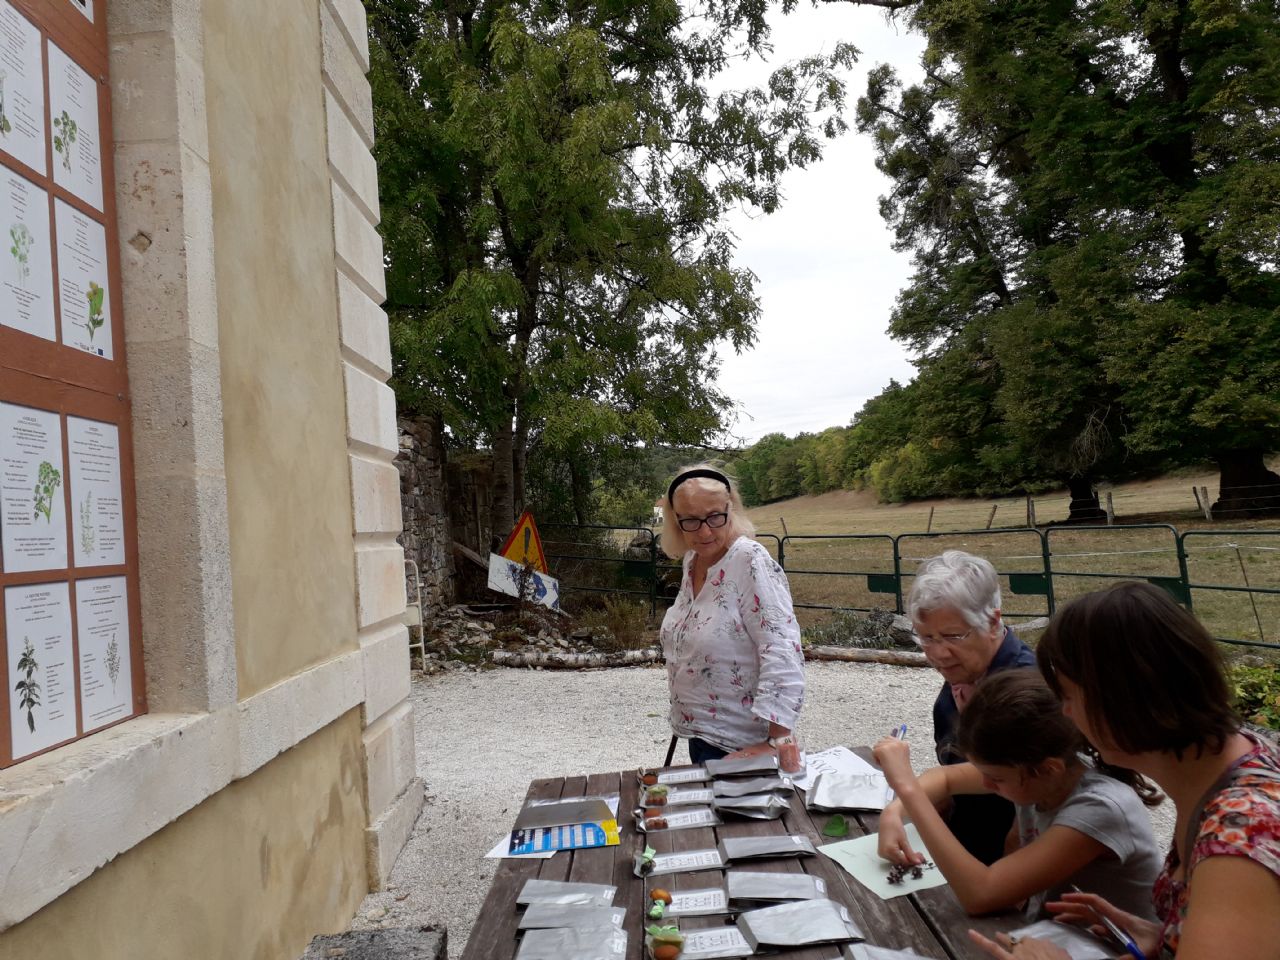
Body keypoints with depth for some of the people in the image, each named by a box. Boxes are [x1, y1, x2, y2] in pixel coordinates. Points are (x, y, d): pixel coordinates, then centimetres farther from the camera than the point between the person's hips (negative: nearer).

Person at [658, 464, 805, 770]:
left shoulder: (751, 562, -22)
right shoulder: (693, 561, 2)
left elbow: (781, 651, -28)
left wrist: (779, 739, -32)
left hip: (739, 744, -8)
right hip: (699, 732, 8)